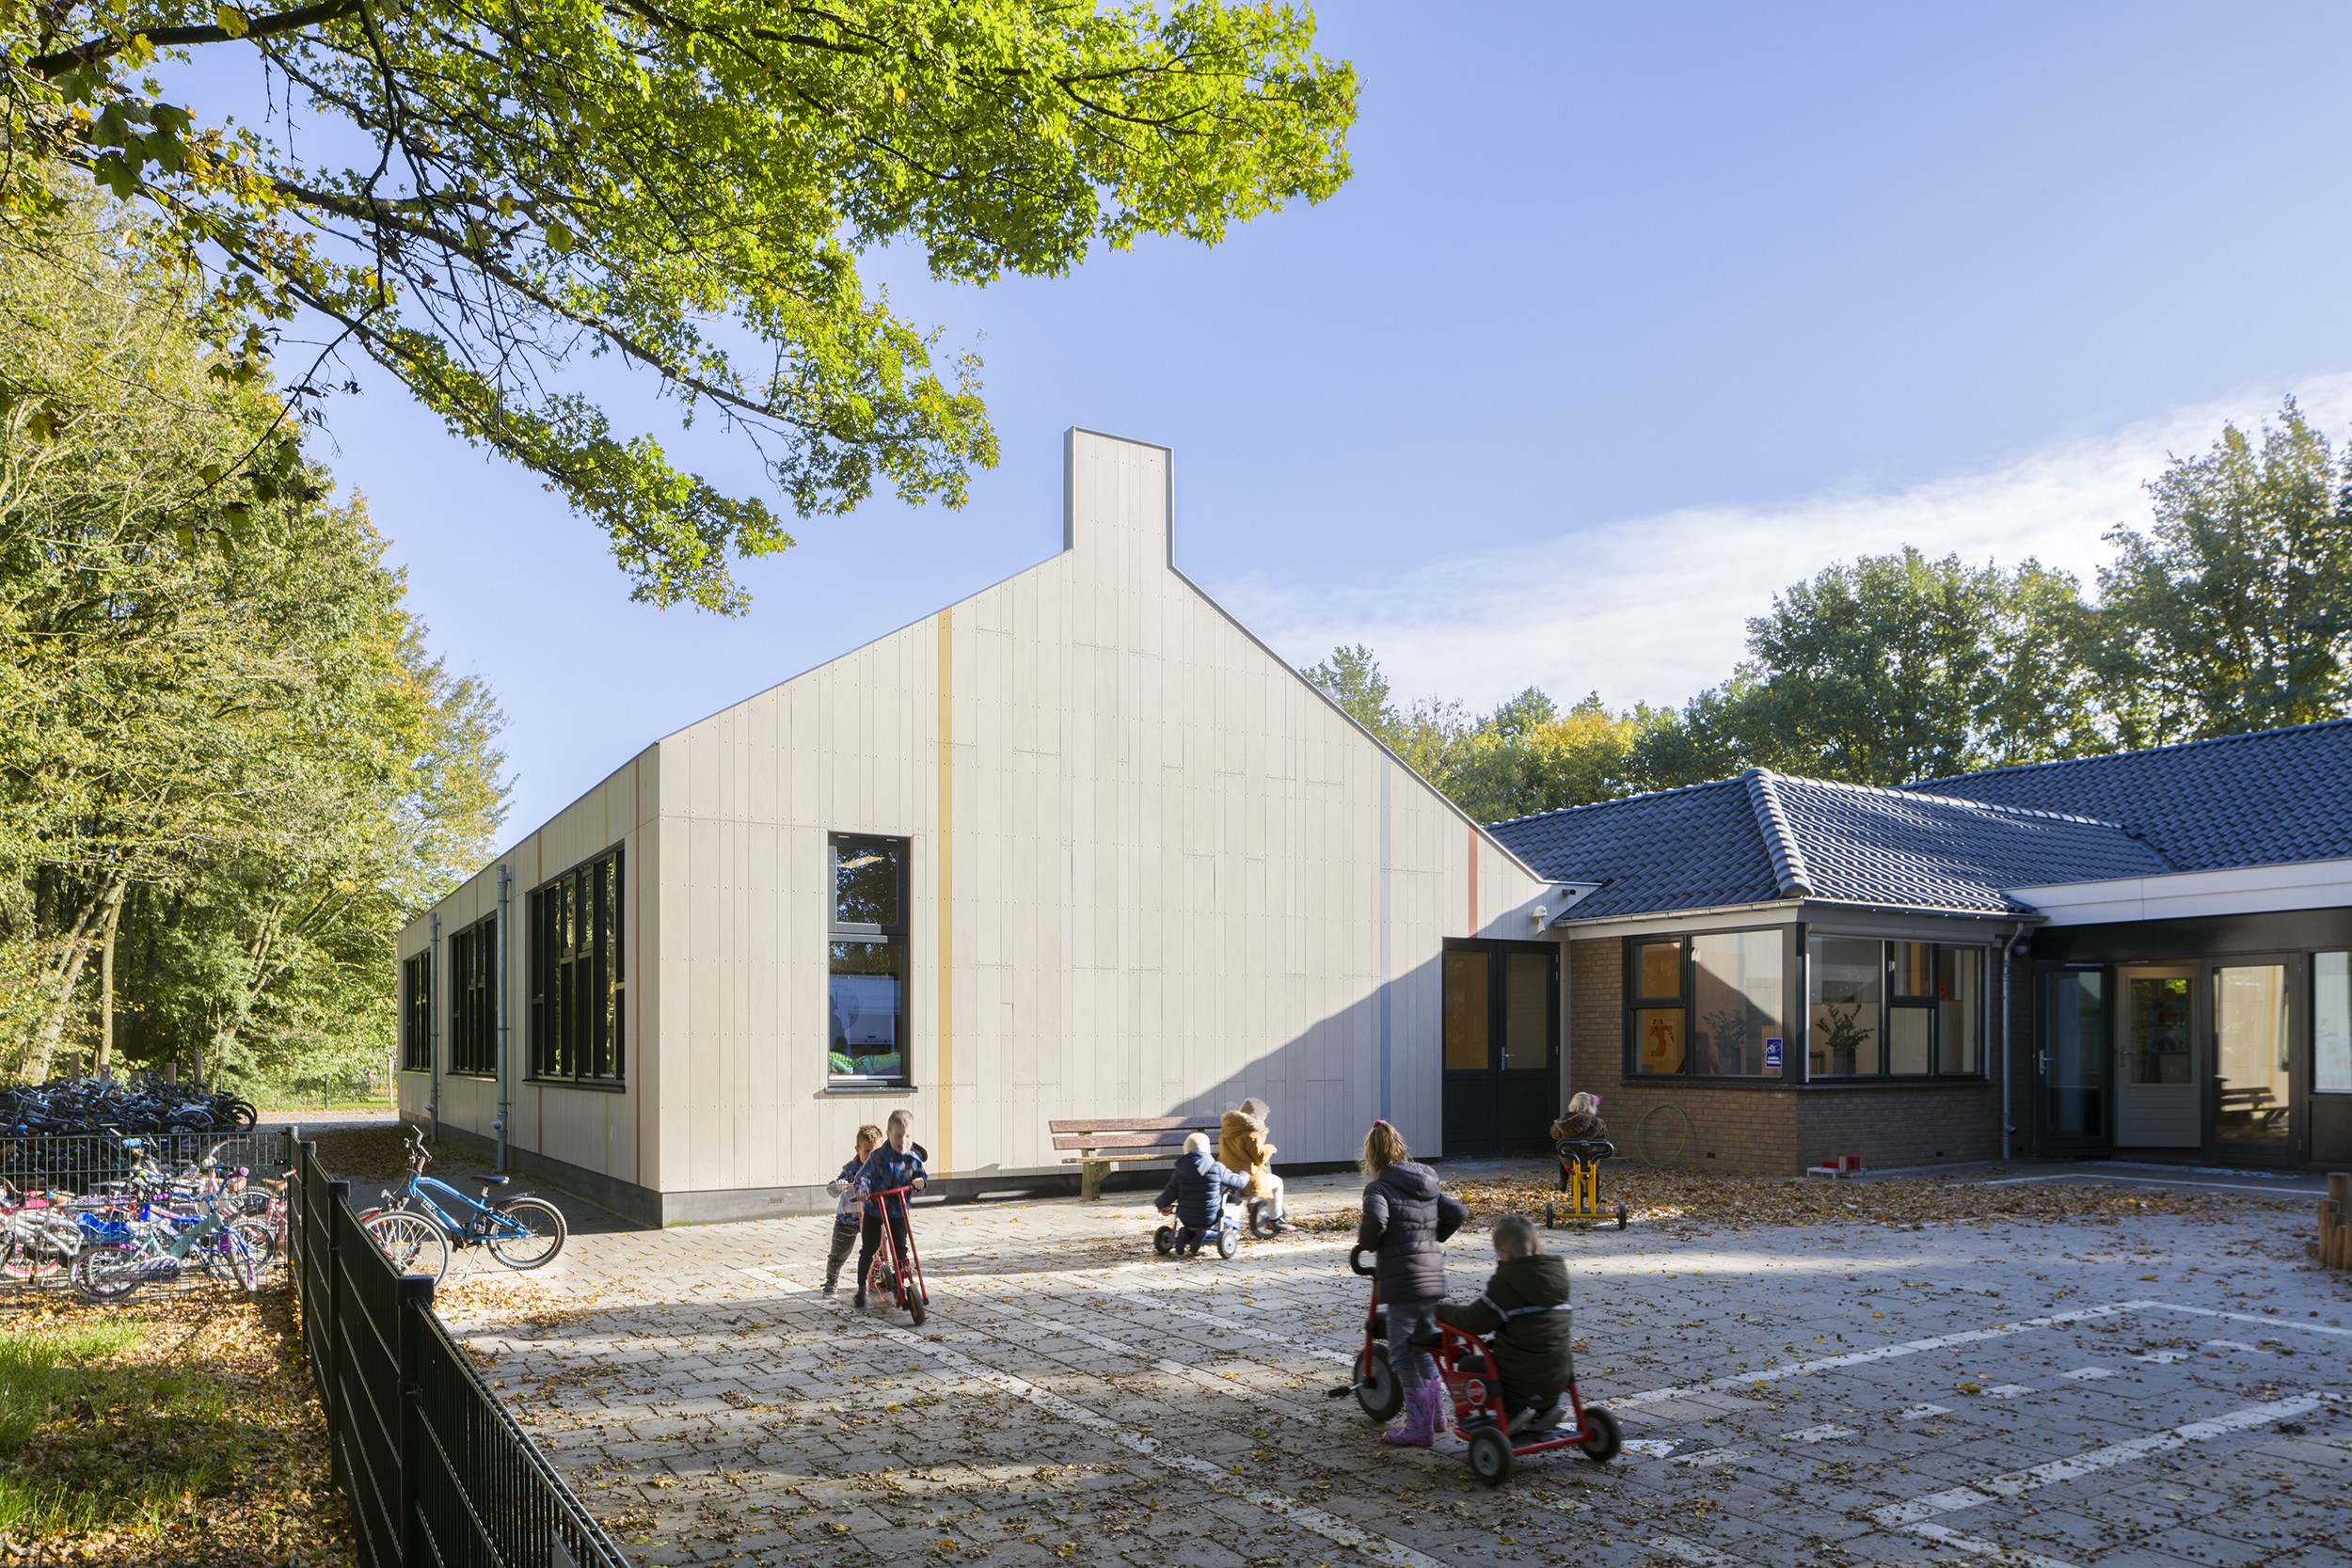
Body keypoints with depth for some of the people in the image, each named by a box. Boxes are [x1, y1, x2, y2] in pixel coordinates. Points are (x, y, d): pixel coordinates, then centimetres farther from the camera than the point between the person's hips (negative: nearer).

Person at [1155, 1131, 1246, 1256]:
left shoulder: (1179, 1172, -3)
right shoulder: (1216, 1168, -10)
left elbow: (1169, 1195, 2)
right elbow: (1238, 1183, 1)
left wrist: (1161, 1205, 25)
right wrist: (1244, 1176, 26)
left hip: (1186, 1219, 3)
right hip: (1210, 1219, -3)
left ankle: (1185, 1233, 3)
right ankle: (1203, 1233, -1)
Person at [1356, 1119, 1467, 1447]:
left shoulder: (1379, 1188, -8)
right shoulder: (1427, 1185, 14)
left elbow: (1376, 1217, -27)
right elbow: (1457, 1213, 10)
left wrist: (1366, 1242, -8)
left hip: (1401, 1282, -7)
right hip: (1433, 1276, 7)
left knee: (1401, 1354, 1)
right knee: (1422, 1346, 22)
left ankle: (1419, 1427, 3)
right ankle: (1437, 1414, 27)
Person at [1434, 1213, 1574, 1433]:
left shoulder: (1508, 1283, -17)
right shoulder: (1557, 1275, 4)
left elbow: (1473, 1321, -18)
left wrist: (1444, 1309, 0)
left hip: (1522, 1383, -7)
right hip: (1558, 1381, 7)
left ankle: (1513, 1409, -2)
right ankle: (1546, 1408, 16)